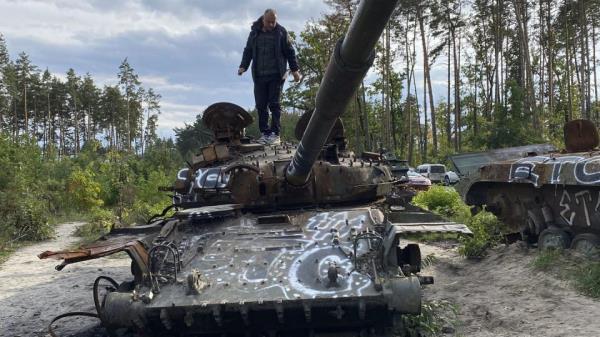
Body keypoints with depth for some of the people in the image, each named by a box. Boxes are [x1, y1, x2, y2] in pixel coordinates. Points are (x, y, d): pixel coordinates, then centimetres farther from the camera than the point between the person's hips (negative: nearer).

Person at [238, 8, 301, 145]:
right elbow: (248, 51, 16)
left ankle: (275, 133, -2)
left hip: (276, 75, -3)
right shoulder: (254, 32, 10)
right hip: (259, 76, 3)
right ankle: (265, 133, 7)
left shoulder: (281, 32, 2)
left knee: (274, 104, -5)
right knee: (261, 105, 1)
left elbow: (290, 52, 5)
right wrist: (243, 66, 3)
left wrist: (295, 70, 3)